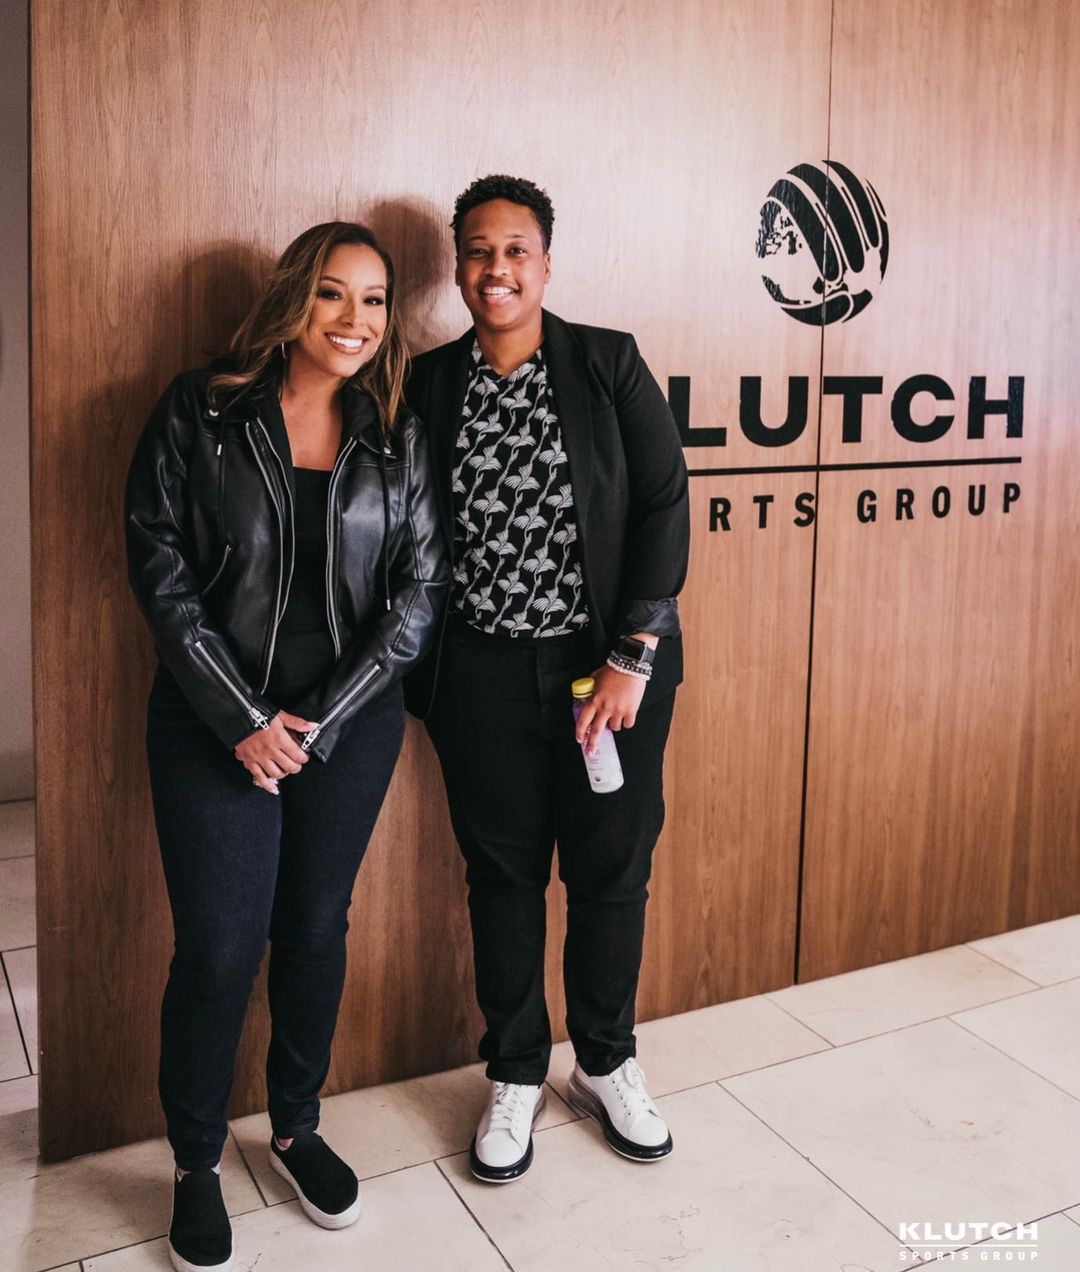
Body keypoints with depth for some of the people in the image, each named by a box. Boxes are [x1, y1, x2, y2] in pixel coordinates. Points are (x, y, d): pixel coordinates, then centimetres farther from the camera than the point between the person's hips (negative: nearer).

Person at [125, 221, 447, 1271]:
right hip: (215, 723, -2)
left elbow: (418, 591, 0)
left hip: (353, 723, 3)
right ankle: (196, 1165, 21)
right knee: (220, 944, -1)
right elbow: (161, 573, -7)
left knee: (317, 926, 12)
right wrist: (243, 720, -12)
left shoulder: (397, 438, 3)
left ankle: (297, 1126, 34)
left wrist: (321, 720, -9)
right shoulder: (200, 414, -4)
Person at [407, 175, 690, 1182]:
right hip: (483, 674, 1)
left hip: (612, 663, -1)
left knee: (612, 867, 11)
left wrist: (632, 659, -14)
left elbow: (664, 504, -8)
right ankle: (515, 1076, 32)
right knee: (502, 873, 11)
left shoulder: (610, 364, -4)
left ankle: (605, 1064, 34)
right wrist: (418, 669, -3)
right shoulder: (429, 384, 2)